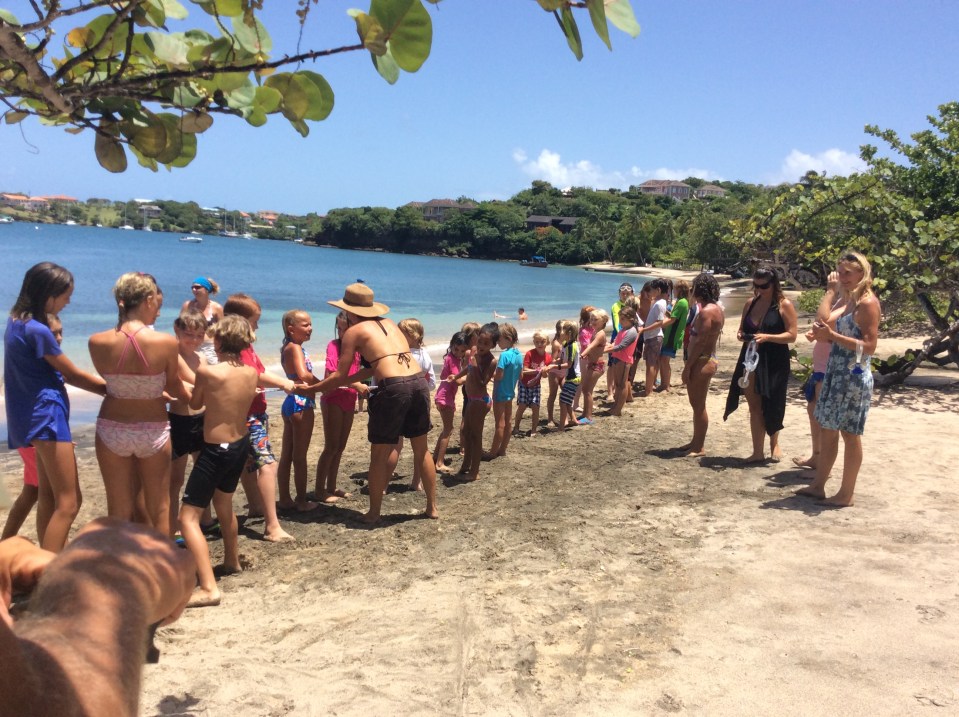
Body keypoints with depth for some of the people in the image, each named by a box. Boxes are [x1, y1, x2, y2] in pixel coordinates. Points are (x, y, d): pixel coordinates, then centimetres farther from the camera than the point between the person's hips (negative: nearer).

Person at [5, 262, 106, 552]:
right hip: (47, 415, -10)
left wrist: (107, 387, 7)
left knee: (48, 496, 17)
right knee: (68, 504, -6)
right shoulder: (36, 330, -19)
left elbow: (59, 374, 11)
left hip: (36, 416, 10)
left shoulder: (18, 321, 10)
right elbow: (74, 374, -9)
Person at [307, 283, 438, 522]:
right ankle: (432, 507, 29)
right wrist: (347, 381, 35)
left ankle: (374, 512, 20)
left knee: (379, 455, 10)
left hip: (392, 388, -6)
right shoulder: (389, 323, 23)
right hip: (419, 381, 6)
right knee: (422, 450, 20)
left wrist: (312, 388, 20)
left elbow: (339, 376, 6)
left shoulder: (354, 331, 6)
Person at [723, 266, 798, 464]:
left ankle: (774, 443, 30)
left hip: (774, 363, -5)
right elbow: (742, 328, 18)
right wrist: (741, 335, -5)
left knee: (770, 407, 6)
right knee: (754, 407, 6)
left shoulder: (784, 305, -8)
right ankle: (757, 452, 13)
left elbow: (792, 335, -12)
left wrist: (767, 337, -24)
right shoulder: (750, 303, 9)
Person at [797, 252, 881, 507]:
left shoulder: (867, 303, -13)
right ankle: (818, 485, 24)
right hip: (835, 373, 9)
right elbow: (822, 320, -1)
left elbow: (869, 346, -18)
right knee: (827, 431, 14)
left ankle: (846, 494, 10)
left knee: (850, 435, 0)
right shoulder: (847, 301, 14)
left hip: (854, 376, -9)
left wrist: (832, 336, -24)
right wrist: (831, 290, 3)